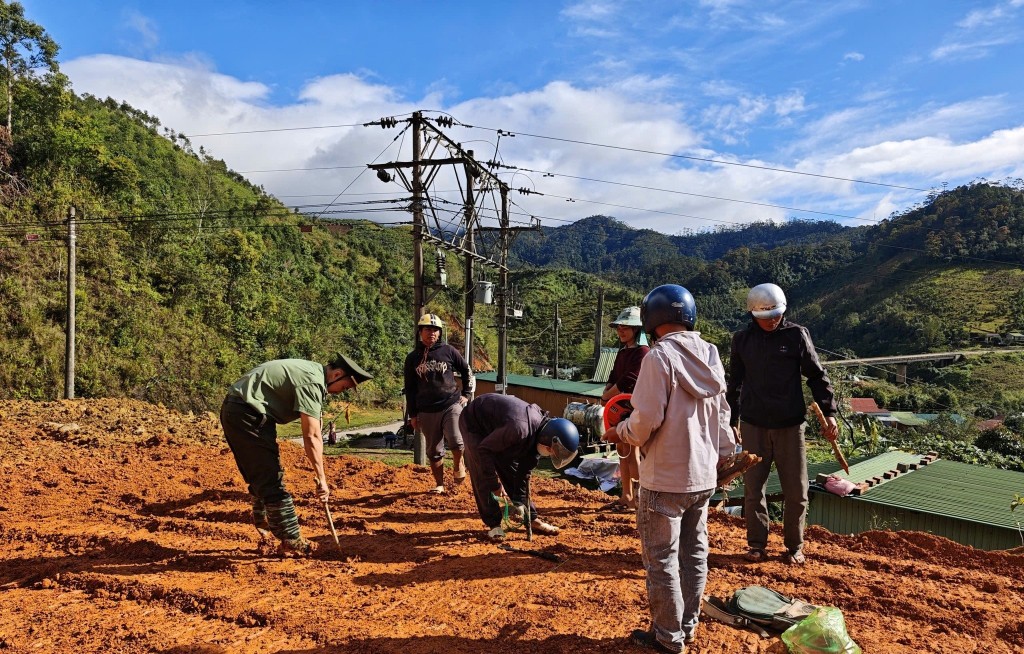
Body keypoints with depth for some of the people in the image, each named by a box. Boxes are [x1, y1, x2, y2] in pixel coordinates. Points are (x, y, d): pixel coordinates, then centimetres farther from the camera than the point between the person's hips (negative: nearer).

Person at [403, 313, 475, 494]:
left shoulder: (448, 351, 2)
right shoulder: (412, 358, 6)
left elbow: (467, 372, 13)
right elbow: (410, 389, 10)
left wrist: (466, 394, 7)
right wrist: (412, 414, 8)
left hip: (452, 404, -2)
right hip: (427, 411, 2)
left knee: (455, 441, -19)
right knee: (434, 450, 7)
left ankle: (458, 465, 12)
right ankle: (439, 484, 22)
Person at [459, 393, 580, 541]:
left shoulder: (539, 434, -14)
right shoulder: (520, 429, -41)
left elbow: (525, 471, -4)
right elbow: (484, 449, -31)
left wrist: (519, 501, -5)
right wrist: (495, 484, -23)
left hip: (496, 426, 7)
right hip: (474, 422, -7)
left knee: (514, 473, 5)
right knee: (483, 477, -13)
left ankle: (532, 519, 13)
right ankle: (494, 524, -2)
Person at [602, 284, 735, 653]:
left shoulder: (660, 356, -18)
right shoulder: (710, 355, 4)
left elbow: (646, 419, -21)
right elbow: (721, 413, 13)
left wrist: (619, 432, -2)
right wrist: (724, 453, 25)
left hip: (665, 479, -8)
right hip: (704, 475, 8)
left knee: (661, 560, 6)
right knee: (694, 553, 18)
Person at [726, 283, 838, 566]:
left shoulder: (797, 335, -1)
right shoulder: (742, 339, 3)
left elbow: (817, 375, 3)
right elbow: (735, 383, 12)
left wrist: (828, 412, -4)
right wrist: (732, 421, 14)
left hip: (790, 425, -1)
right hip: (753, 425, 1)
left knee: (796, 490, 5)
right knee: (753, 487, 6)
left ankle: (794, 547, 22)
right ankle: (757, 544, 21)